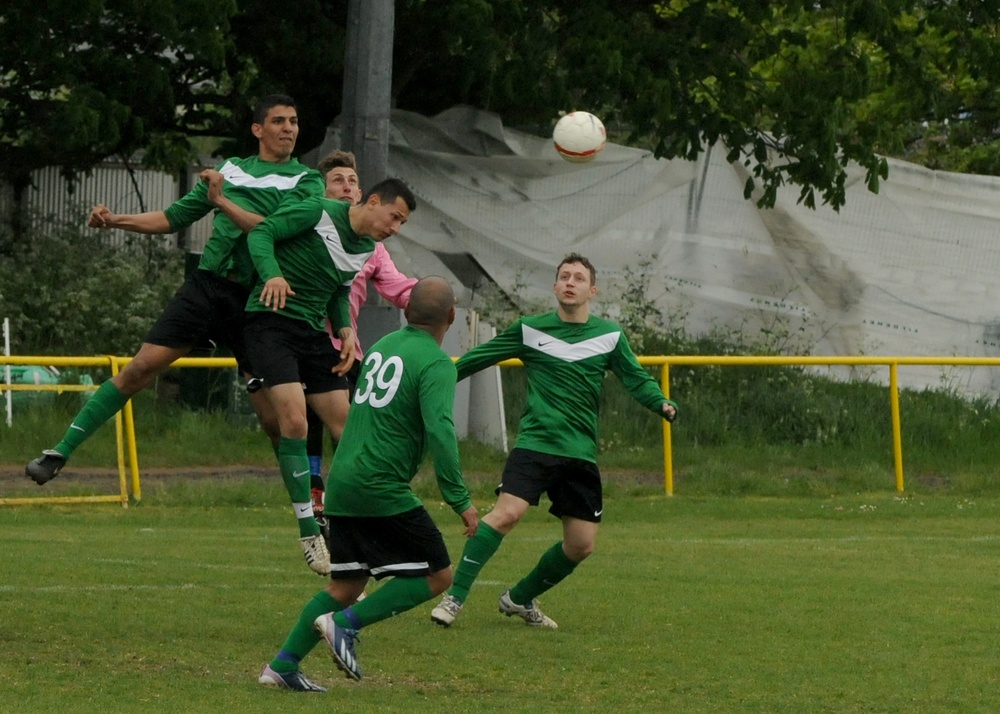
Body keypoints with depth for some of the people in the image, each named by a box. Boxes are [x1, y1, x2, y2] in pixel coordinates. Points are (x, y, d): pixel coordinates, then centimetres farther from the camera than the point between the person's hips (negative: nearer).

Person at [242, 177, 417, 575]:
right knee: (294, 419, -21)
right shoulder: (319, 213, -11)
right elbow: (261, 232, -13)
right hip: (271, 322, -8)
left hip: (312, 331, 8)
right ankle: (309, 533, -13)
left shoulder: (366, 249, 12)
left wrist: (345, 330, 3)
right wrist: (272, 274, -30)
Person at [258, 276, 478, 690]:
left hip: (343, 484, 8)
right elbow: (439, 431, -22)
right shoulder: (435, 364, -10)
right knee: (436, 576, 0)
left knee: (346, 585, 15)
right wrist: (459, 500, -20)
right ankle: (346, 623, -9)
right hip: (382, 488, -8)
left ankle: (282, 665, 9)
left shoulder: (382, 346, 14)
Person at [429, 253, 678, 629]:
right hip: (535, 443, -3)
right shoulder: (529, 330, 4)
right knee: (506, 513, -24)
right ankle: (454, 597, -19)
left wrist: (662, 404, -13)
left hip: (581, 453, 3)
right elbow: (478, 358, 11)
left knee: (581, 545, 4)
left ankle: (520, 599, 26)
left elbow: (637, 380, 7)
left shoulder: (610, 336, 7)